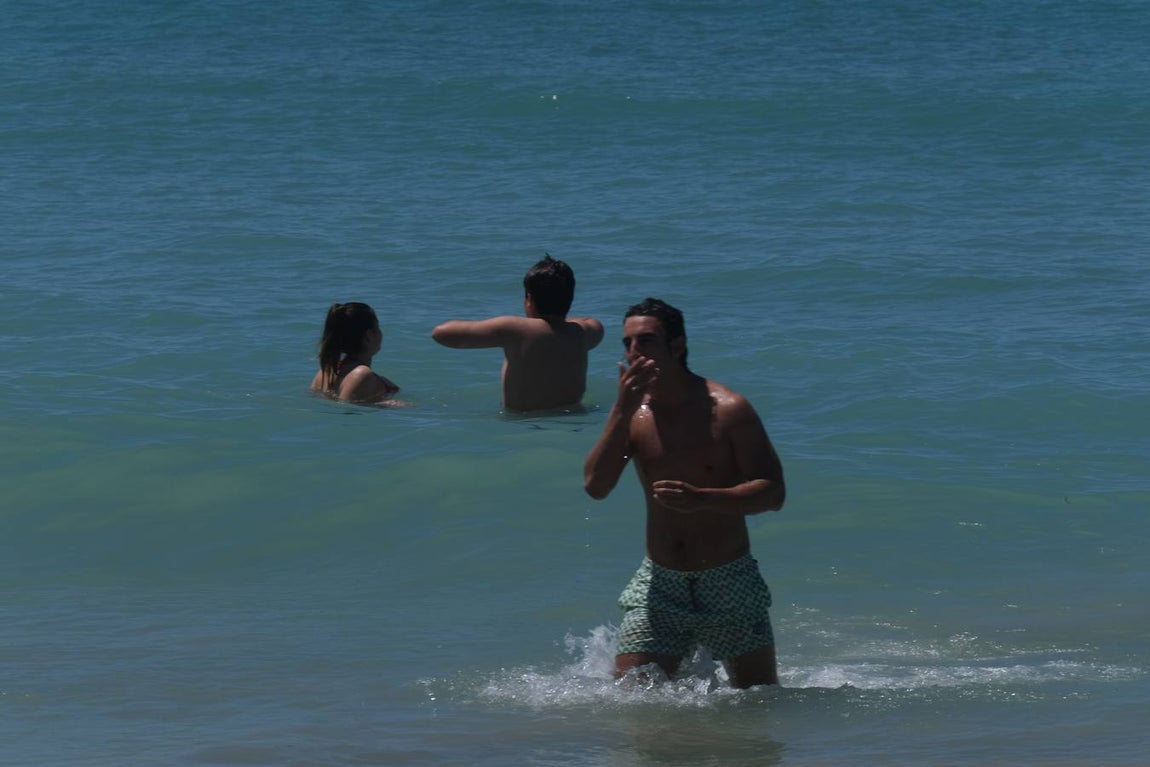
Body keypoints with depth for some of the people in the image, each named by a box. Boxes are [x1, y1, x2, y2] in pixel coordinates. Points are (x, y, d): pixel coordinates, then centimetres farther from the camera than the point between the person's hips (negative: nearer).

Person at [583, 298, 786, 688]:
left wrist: (703, 499, -27)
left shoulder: (727, 410, -9)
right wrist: (622, 411, -20)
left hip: (730, 581, -2)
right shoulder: (633, 414, 2)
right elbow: (595, 486, -12)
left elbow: (773, 492, -12)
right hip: (658, 583, 2)